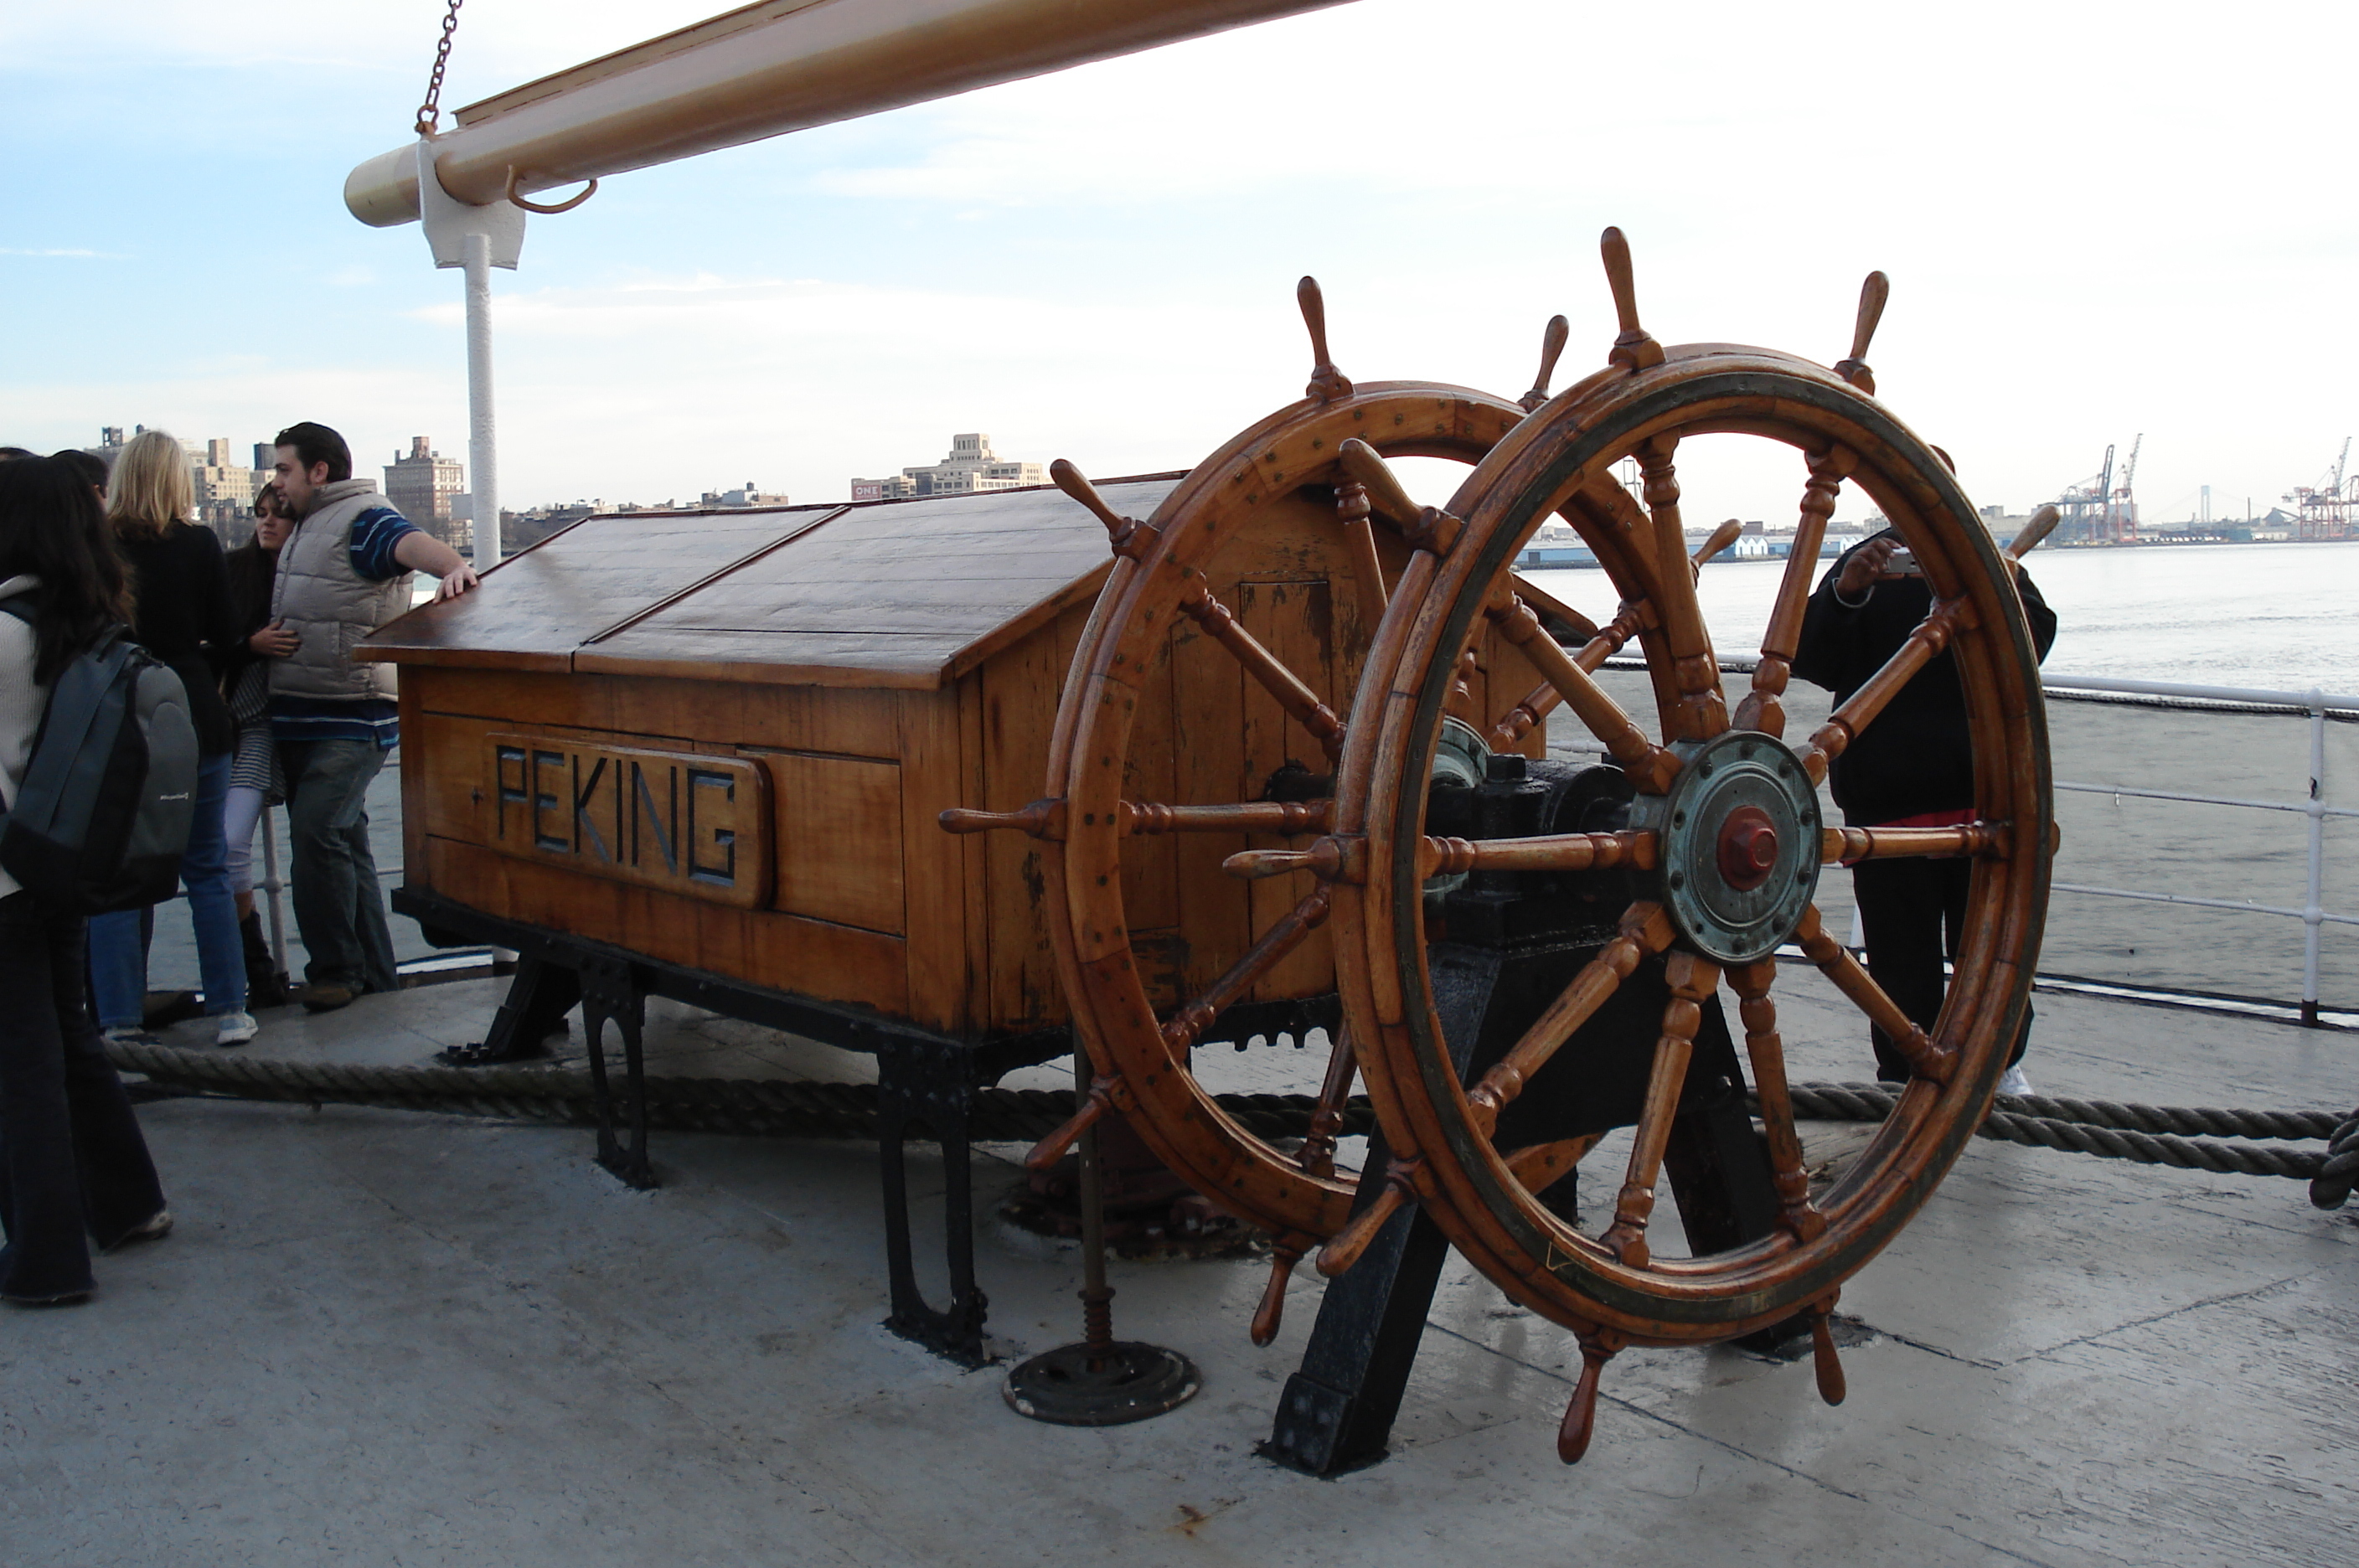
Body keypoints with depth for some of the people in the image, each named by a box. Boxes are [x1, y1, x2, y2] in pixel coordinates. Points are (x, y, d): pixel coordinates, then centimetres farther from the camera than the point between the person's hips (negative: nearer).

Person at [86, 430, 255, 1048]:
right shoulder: (200, 545, -5)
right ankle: (229, 1011, 9)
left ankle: (121, 1021, 5)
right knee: (207, 868, 10)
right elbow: (224, 639, 0)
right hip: (194, 720, 0)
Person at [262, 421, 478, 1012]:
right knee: (342, 842, 13)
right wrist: (258, 639, 8)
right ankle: (372, 975, 21)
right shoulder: (306, 530, 21)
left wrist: (453, 566, -54)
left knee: (317, 831, -20)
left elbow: (411, 542, -31)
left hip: (354, 719, -10)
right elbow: (288, 617, 31)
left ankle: (336, 970, -9)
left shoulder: (362, 520, -9)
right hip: (299, 718, 10)